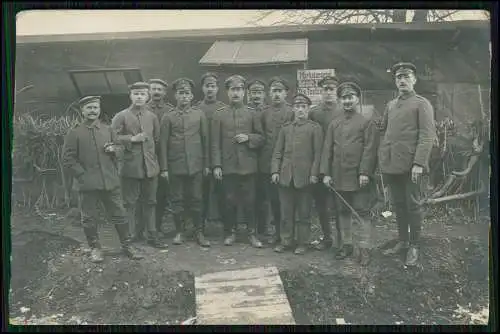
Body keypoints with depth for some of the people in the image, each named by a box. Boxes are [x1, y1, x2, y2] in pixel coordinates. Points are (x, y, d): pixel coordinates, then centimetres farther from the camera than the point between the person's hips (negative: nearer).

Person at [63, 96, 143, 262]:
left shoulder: (108, 130, 11)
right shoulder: (74, 133, 0)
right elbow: (68, 158, -2)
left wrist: (114, 150, -2)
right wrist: (82, 175, -9)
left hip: (111, 182, 3)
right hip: (88, 185, -2)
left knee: (119, 215, 7)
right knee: (90, 218, 7)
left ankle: (127, 245, 19)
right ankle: (95, 248, 24)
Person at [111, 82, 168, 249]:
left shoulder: (152, 117, 11)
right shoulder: (121, 116, -1)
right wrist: (132, 139, -16)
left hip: (150, 166, 4)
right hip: (130, 166, -4)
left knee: (150, 202, 11)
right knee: (130, 203, 3)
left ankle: (152, 236, 20)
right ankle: (130, 236, 15)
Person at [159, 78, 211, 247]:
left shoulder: (199, 114, 6)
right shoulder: (168, 117, 2)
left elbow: (205, 140, 7)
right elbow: (163, 143, 2)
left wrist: (206, 164, 4)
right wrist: (164, 168, -2)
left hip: (195, 165, 1)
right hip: (175, 166, 0)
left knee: (196, 200, 5)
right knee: (177, 201, 7)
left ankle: (199, 232, 16)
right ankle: (179, 232, 21)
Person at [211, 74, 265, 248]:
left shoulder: (252, 113, 6)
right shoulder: (219, 114, 4)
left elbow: (261, 138, 8)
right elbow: (215, 143, 1)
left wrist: (248, 138, -11)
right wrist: (216, 165, -5)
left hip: (248, 166, 0)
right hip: (227, 166, 0)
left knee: (249, 201, 5)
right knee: (229, 201, 7)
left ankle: (252, 233, 17)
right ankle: (230, 232, 22)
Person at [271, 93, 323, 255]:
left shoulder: (315, 128, 2)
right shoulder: (285, 128, 11)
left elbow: (318, 153, -3)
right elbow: (277, 151, 11)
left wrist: (314, 174, -9)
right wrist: (275, 170, 1)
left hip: (304, 177, -3)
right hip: (285, 176, 3)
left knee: (304, 213, 6)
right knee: (286, 212, 9)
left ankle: (302, 243, 17)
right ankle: (285, 240, 20)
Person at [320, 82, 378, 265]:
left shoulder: (367, 123, -1)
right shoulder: (334, 124, 12)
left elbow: (370, 149, -8)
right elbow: (327, 149, 8)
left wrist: (365, 172, -15)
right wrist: (326, 173, 0)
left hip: (359, 177, -4)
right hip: (339, 177, 5)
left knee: (363, 212, 1)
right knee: (343, 212, 13)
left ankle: (364, 248, 10)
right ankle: (346, 244, 25)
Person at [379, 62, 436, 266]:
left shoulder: (422, 104, -1)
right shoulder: (390, 105, 16)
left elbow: (427, 135, -10)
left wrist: (418, 163, -18)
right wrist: (381, 160, 10)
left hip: (410, 165, -5)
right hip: (390, 165, 5)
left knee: (412, 205, 3)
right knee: (398, 204, 13)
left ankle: (414, 246, 15)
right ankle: (402, 241, 25)